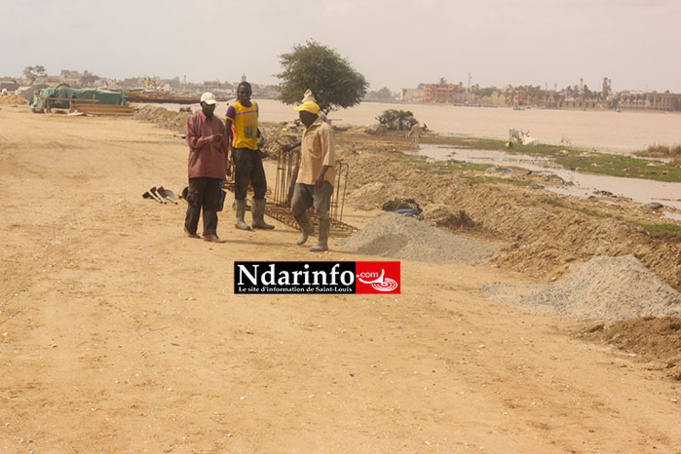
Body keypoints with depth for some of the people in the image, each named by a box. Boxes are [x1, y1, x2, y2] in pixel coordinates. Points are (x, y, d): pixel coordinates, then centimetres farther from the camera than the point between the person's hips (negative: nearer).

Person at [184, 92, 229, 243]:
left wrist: (224, 167, 14)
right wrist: (210, 139, -21)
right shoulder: (193, 120, 1)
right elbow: (191, 141, -9)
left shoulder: (218, 122, 14)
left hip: (215, 168, 4)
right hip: (198, 167, -4)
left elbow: (224, 145, 17)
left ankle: (210, 232, 0)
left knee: (212, 202, 0)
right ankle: (190, 228, 17)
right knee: (195, 199, 1)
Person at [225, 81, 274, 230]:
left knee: (260, 186, 8)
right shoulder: (233, 108, -7)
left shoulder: (254, 105, 13)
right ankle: (240, 220, 5)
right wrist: (229, 150, -11)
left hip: (254, 148, 7)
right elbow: (226, 131, -7)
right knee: (241, 186, -3)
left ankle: (258, 220, 16)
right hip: (240, 149, -7)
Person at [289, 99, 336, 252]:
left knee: (321, 210, -7)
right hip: (304, 176, 9)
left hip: (321, 179, -9)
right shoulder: (307, 129, 17)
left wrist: (321, 174, -28)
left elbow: (330, 154, -20)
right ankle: (307, 229, 33)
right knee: (296, 206, 7)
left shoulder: (323, 129, -12)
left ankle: (323, 243, 0)